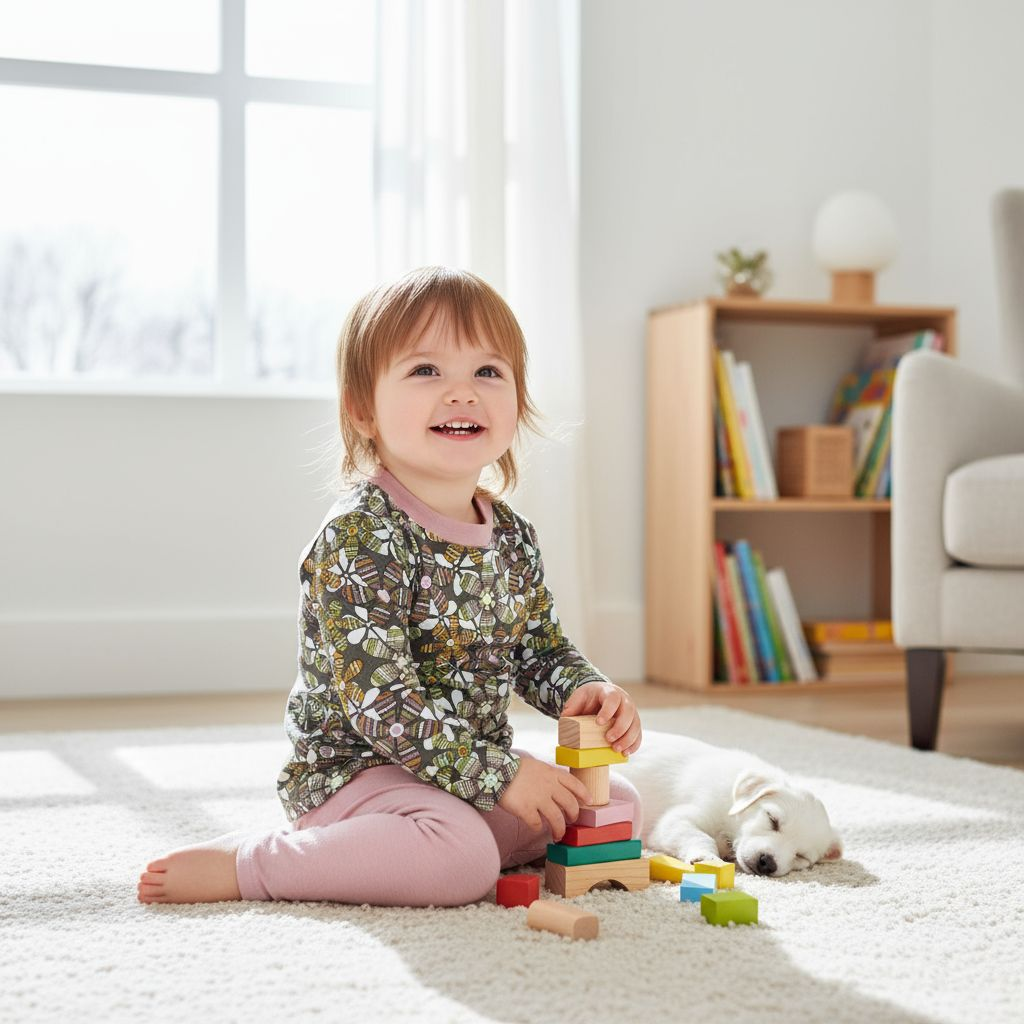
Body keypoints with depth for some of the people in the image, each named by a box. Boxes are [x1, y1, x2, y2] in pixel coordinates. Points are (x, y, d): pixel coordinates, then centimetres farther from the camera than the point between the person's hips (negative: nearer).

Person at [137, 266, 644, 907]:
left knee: (619, 806, 8)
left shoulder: (514, 537, 4)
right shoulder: (359, 537, -22)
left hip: (479, 769, 8)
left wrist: (586, 691, -7)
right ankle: (241, 865, -18)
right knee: (461, 858, -34)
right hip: (353, 768, -8)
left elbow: (542, 651, 17)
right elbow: (375, 697, -27)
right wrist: (498, 775, -25)